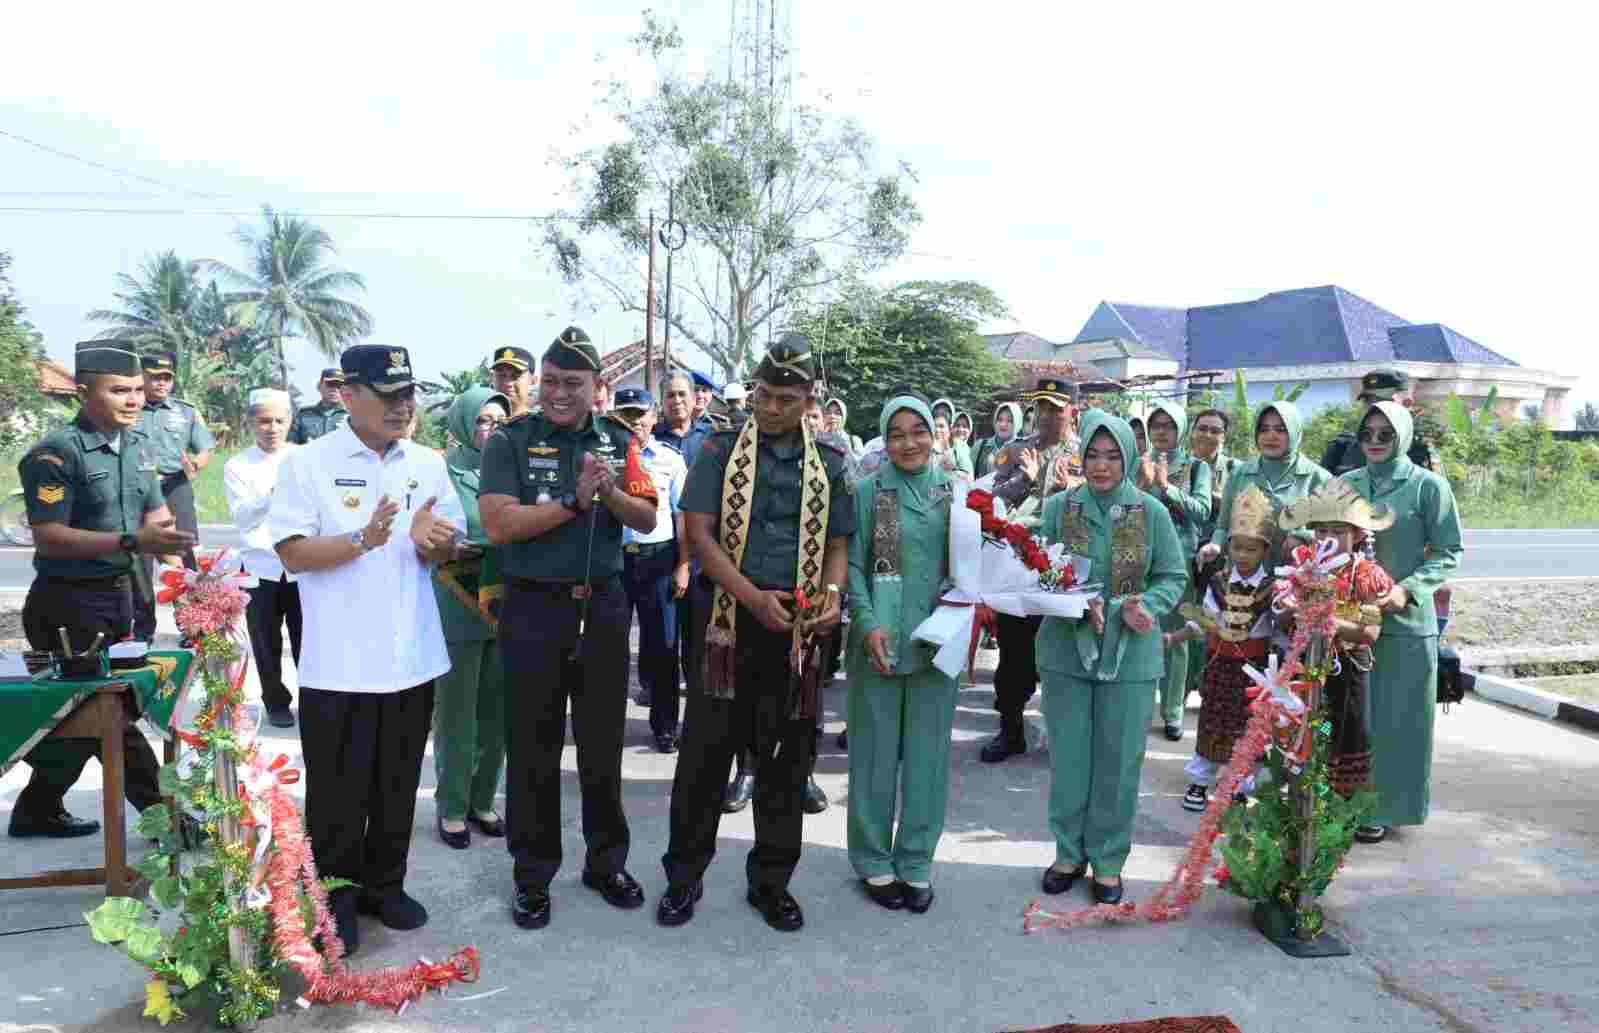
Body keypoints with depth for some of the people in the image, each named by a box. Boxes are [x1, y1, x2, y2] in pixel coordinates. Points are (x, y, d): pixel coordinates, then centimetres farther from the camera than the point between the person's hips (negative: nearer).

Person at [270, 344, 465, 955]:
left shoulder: (428, 464, 7)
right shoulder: (308, 464, -6)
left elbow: (450, 548, 8)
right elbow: (293, 554, -11)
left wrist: (431, 541, -14)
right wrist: (362, 539, -25)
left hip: (412, 657, 4)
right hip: (339, 664, -4)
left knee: (398, 787, 16)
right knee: (338, 791, 8)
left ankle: (384, 884, 32)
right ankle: (335, 898, 24)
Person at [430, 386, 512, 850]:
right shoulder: (443, 472, -4)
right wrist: (458, 553, -19)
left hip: (505, 608, 4)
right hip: (458, 611, -4)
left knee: (495, 712, 10)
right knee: (456, 712, 4)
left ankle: (482, 799, 25)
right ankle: (451, 807, 17)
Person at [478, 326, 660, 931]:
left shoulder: (618, 442, 6)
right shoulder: (511, 441, -4)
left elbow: (648, 520, 2)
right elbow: (498, 524, -15)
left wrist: (611, 492, -16)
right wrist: (573, 502, -19)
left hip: (603, 605, 3)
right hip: (534, 608, -3)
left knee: (603, 743, 13)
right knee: (533, 749, 7)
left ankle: (606, 862, 29)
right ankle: (532, 875, 22)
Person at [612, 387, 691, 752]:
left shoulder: (670, 459, 4)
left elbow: (682, 516, 5)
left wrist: (682, 566, -1)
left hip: (658, 557, 0)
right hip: (612, 556, 0)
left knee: (662, 645, 4)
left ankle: (665, 724, 17)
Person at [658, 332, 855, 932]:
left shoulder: (829, 465, 10)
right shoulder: (721, 450, 2)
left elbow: (837, 543, 12)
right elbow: (699, 533, -5)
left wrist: (832, 590, -10)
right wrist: (753, 597, -16)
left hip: (798, 628, 2)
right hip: (730, 619, -2)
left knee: (785, 760, 9)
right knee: (706, 751, 3)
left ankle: (771, 882, 24)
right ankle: (684, 877, 20)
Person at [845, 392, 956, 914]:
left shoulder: (955, 492, 7)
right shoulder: (869, 492, -1)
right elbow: (852, 564, -4)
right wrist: (868, 623, -16)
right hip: (880, 640, -2)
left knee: (927, 753, 8)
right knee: (877, 752, 6)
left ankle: (916, 862, 22)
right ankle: (874, 861, 20)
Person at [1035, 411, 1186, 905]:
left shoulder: (1152, 513, -3)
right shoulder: (1058, 508, -2)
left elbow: (1173, 577, 1)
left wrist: (1144, 607, -19)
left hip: (1130, 655, 0)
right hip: (1066, 650, 1)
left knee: (1119, 761, 7)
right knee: (1068, 756, 10)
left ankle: (1108, 859, 24)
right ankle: (1069, 852, 27)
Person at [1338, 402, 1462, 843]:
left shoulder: (1428, 486, -5)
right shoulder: (1345, 483, 6)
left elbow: (1447, 553, -4)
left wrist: (1407, 590, -18)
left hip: (1403, 621, -3)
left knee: (1394, 716, 5)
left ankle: (1384, 807, 18)